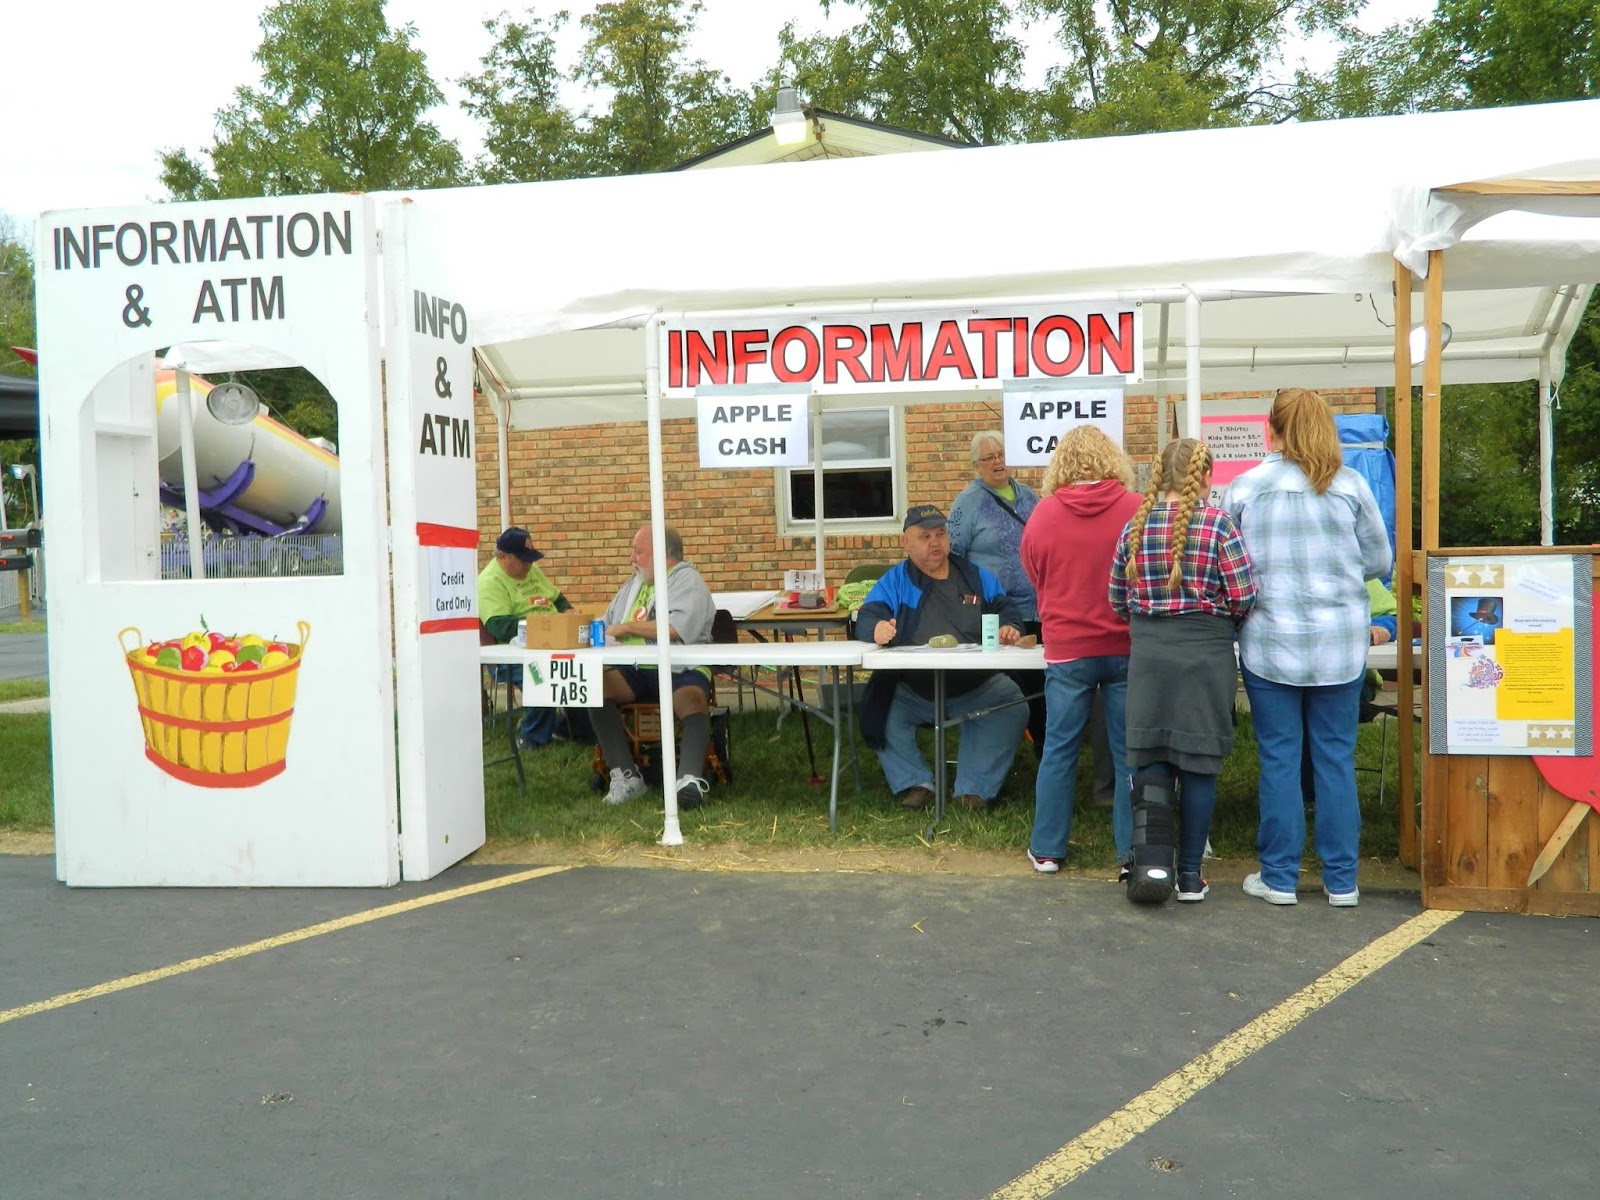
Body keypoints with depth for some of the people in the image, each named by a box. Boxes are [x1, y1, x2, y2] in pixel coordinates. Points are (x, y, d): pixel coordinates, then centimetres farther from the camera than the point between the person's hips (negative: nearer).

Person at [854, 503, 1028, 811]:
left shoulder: (977, 576, 17)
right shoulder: (894, 581, 10)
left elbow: (1006, 609, 13)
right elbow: (867, 617, -4)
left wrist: (1009, 627, -14)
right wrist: (876, 629, -30)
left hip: (976, 689, 1)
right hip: (911, 691, -1)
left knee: (1013, 705, -24)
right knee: (880, 710, -26)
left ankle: (974, 788, -14)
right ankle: (915, 783, -8)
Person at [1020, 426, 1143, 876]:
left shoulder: (1042, 514, -3)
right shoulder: (1138, 509, -7)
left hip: (1067, 650, 1)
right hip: (1128, 648, 0)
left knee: (1059, 750, 10)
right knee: (1129, 753, 7)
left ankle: (1047, 850, 18)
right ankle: (1132, 852, 13)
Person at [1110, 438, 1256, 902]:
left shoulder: (1135, 526, 3)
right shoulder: (1217, 524, -7)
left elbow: (1118, 600, 6)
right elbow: (1244, 596, -9)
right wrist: (1223, 619, 11)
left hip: (1148, 654, 3)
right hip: (1205, 654, -2)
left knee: (1151, 762, 9)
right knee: (1198, 764, 5)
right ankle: (1190, 875, 12)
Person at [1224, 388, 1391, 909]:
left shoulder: (1243, 488, -5)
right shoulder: (1350, 485, -2)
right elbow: (1380, 561, 6)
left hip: (1270, 644, -1)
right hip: (1340, 643, 1)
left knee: (1279, 759, 6)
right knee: (1337, 758, 9)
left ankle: (1279, 877, 13)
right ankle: (1341, 881, 16)